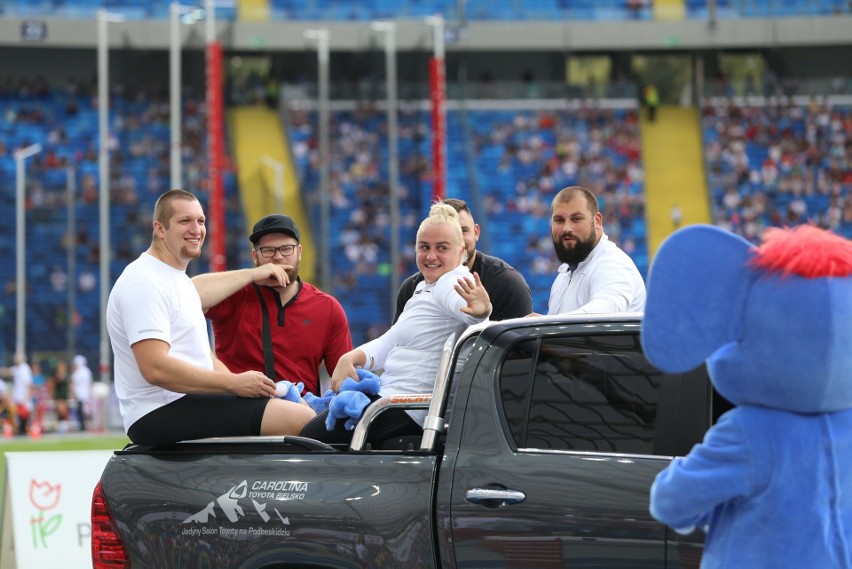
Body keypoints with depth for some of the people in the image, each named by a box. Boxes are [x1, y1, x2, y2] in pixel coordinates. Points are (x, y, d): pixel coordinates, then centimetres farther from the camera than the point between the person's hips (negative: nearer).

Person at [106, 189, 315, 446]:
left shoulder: (182, 281, 23)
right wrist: (235, 383, -18)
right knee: (300, 419, -23)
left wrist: (243, 385, 3)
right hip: (160, 415, -11)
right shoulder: (144, 282, -12)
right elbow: (155, 368, -22)